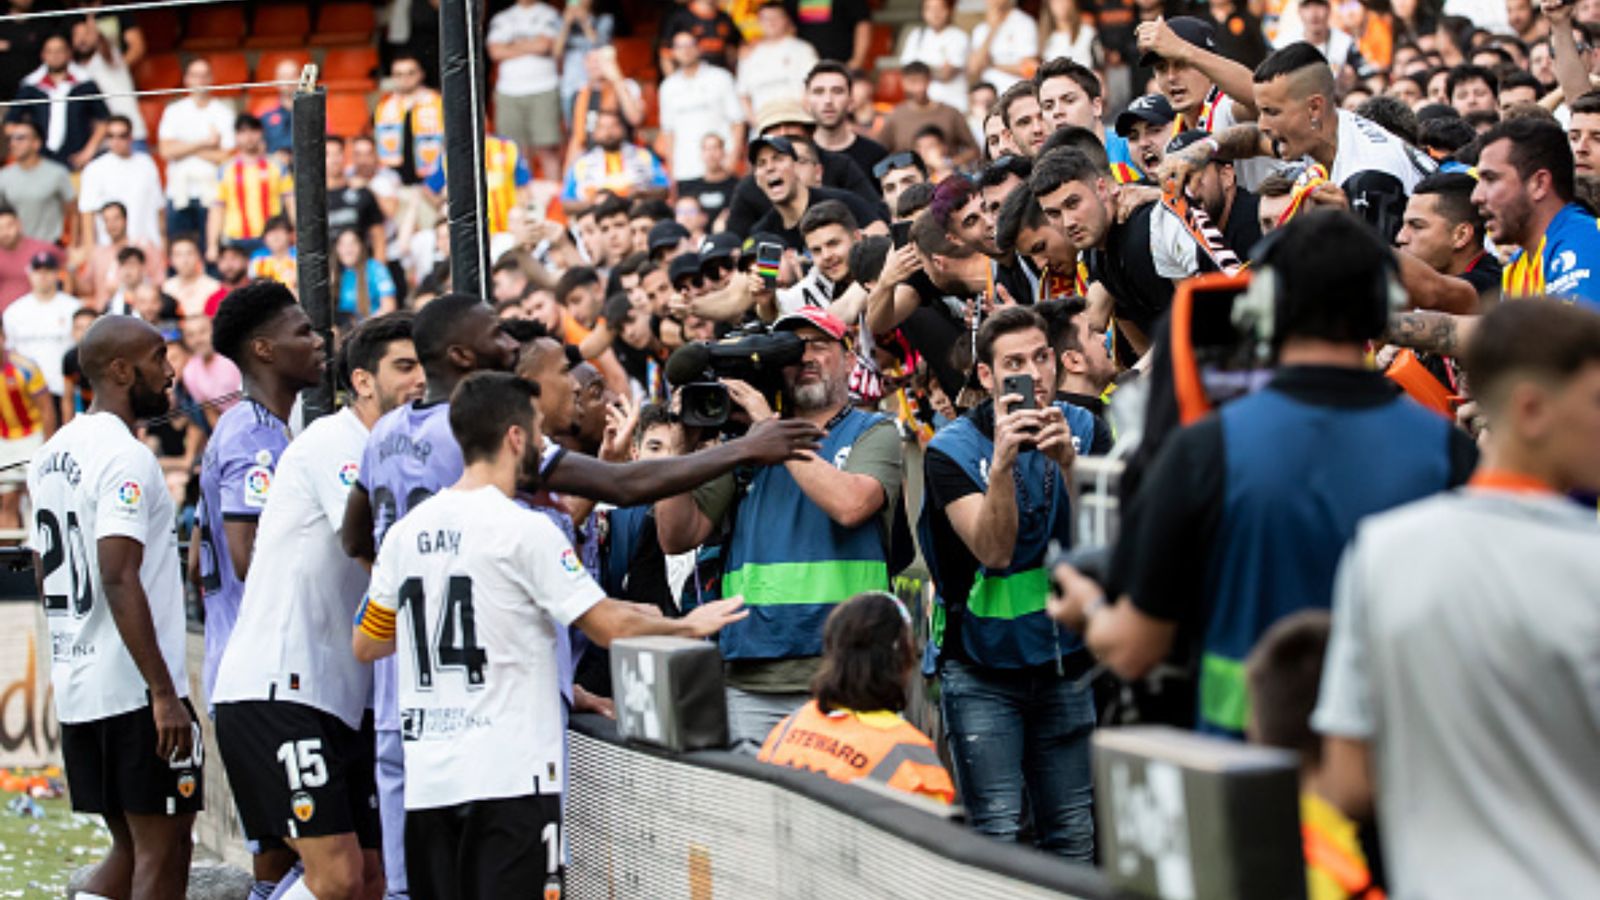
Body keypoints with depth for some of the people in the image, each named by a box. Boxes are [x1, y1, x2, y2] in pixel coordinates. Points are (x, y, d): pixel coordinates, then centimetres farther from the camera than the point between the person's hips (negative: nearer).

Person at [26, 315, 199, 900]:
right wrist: (165, 693, -23)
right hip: (136, 692, -9)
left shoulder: (50, 455, 14)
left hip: (75, 690, 9)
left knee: (132, 849, 16)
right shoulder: (126, 459, -15)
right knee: (162, 853, -2)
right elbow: (119, 580, -23)